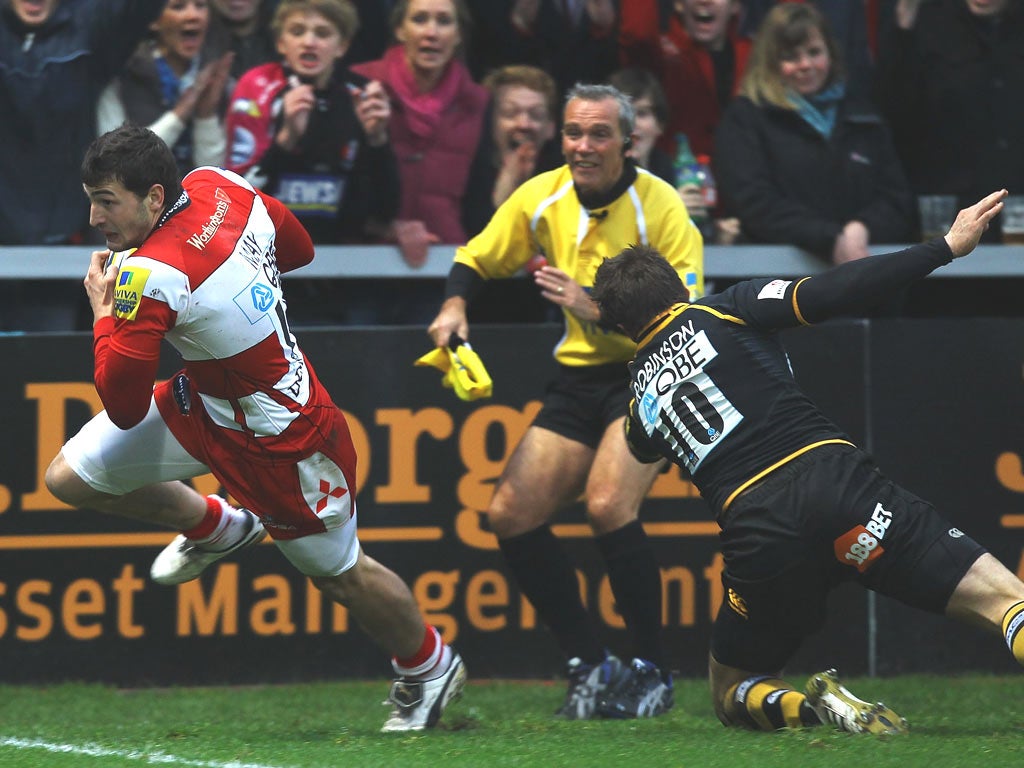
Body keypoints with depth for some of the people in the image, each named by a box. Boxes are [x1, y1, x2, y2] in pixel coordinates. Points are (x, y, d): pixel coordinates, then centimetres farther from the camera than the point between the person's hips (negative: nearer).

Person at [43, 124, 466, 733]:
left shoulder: (149, 276, -34)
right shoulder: (218, 187, -10)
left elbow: (125, 408, -27)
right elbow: (300, 249, 10)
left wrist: (104, 312, -15)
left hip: (280, 441, -9)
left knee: (341, 575, 13)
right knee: (70, 477, 4)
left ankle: (430, 667, 39)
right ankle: (217, 527, 27)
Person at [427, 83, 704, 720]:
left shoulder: (660, 207, -17)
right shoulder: (541, 198, -2)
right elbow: (475, 260, 13)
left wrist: (598, 309, -30)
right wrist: (455, 304, -8)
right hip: (580, 376, 6)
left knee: (609, 505, -27)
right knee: (511, 516, -5)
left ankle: (653, 672, -12)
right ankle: (591, 667, 7)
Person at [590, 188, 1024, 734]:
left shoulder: (640, 389, 23)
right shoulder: (725, 312, 14)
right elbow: (828, 295, 1)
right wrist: (947, 247, 4)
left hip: (756, 535, 2)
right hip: (833, 478, -2)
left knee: (731, 693, 24)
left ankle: (815, 706, -8)